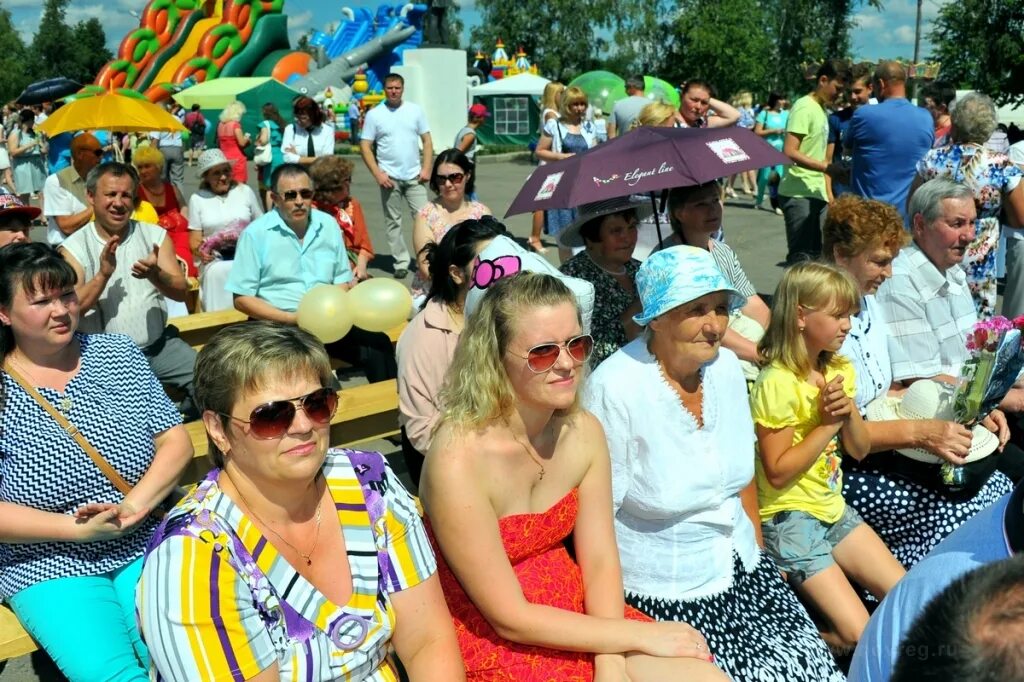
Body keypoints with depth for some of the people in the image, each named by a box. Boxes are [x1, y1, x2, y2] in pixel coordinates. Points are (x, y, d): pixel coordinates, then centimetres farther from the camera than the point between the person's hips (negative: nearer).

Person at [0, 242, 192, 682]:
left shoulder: (116, 353, 4)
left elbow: (176, 441, 1)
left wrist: (134, 505, -16)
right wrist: (77, 528, -17)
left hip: (147, 545, 2)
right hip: (49, 567, -1)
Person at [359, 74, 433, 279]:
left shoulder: (415, 110, 6)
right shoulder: (374, 114, 1)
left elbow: (427, 141, 7)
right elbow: (365, 146, -1)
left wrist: (426, 168, -4)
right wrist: (377, 174, -10)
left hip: (414, 176, 1)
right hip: (389, 177, -1)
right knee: (393, 222, 4)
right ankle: (401, 262, 12)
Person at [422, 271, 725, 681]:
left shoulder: (583, 431, -7)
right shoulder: (459, 460, -25)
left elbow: (600, 559, -3)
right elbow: (509, 619, -19)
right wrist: (640, 636, -15)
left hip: (575, 613, 6)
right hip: (494, 646, -5)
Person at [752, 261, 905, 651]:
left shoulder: (840, 370, 6)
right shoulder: (777, 383, -19)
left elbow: (859, 450, 9)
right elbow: (777, 472, -19)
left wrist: (849, 412, -10)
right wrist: (827, 423, -19)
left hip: (832, 508, 8)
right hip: (789, 519, -8)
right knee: (857, 633, -12)